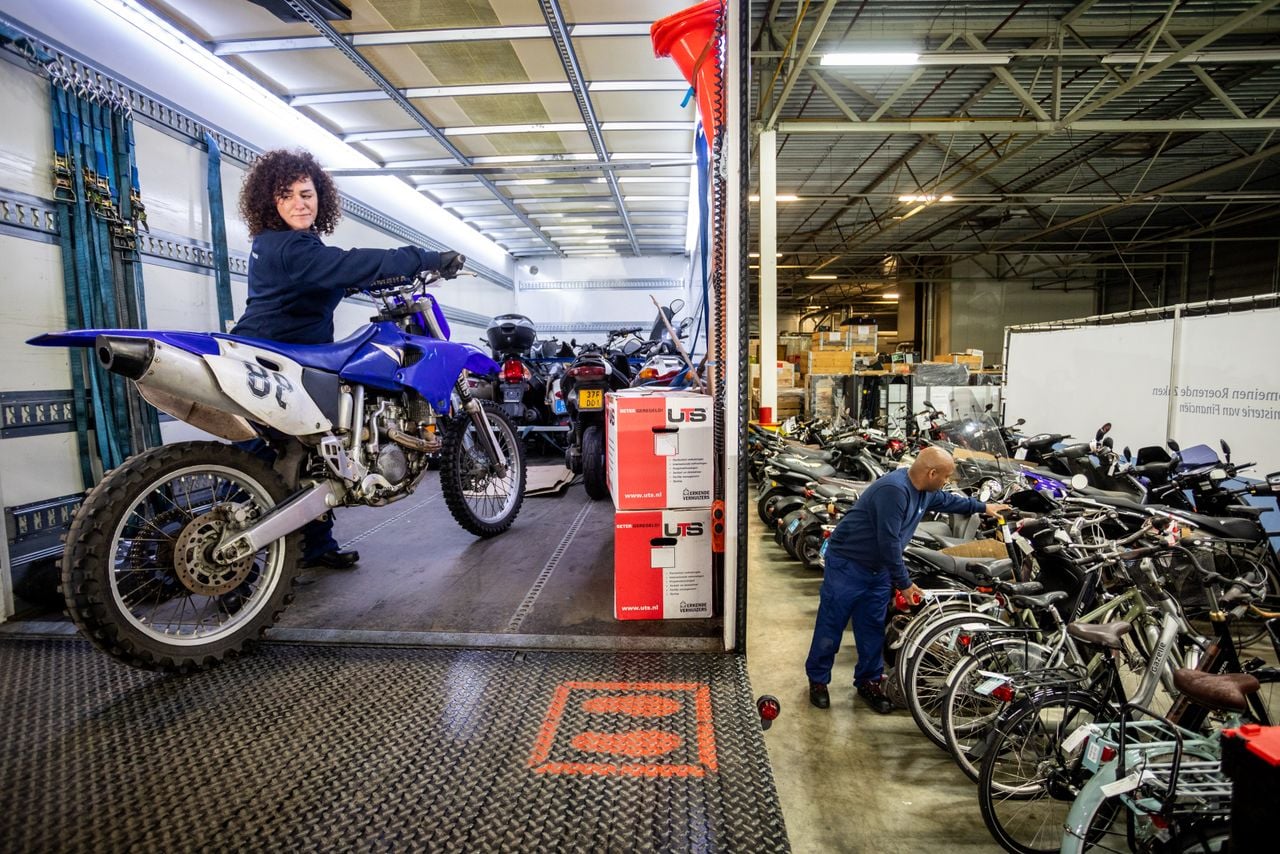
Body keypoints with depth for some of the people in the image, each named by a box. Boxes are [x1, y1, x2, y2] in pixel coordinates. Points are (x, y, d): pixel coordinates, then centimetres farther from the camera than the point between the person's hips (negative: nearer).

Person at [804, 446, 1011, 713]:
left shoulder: (925, 491, 1)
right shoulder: (893, 489, -29)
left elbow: (946, 500, 27)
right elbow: (888, 542, -28)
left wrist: (982, 507, 34)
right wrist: (904, 583, -18)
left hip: (878, 570, 9)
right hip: (847, 564, -8)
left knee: (872, 629, 13)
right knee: (831, 625, 3)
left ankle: (868, 681, 29)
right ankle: (817, 679, 19)